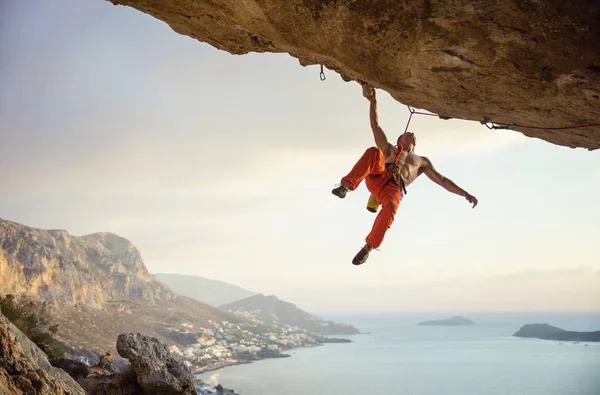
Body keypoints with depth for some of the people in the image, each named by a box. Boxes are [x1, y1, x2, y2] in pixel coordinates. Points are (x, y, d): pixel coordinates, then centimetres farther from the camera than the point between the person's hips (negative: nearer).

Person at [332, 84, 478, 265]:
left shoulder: (422, 161, 36)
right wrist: (373, 101, 11)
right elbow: (375, 126, 24)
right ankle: (346, 186, -40)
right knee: (374, 152, -31)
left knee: (390, 209, -39)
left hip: (394, 188, -1)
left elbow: (442, 180, 29)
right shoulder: (389, 150, 35)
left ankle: (368, 247, -28)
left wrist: (464, 193, 16)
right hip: (377, 178, 1)